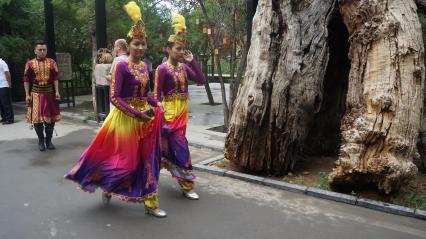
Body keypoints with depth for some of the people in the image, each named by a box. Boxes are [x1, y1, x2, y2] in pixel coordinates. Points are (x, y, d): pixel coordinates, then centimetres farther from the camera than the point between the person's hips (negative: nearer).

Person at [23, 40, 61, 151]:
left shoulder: (52, 62, 3)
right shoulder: (30, 64, 1)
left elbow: (56, 78, 2)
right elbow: (26, 80, 2)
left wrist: (57, 91, -7)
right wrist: (27, 94, -3)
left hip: (49, 93, 1)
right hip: (36, 94, -1)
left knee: (50, 117, 5)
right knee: (37, 118, -2)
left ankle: (49, 140, 20)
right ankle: (41, 140, 14)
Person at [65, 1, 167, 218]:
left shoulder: (145, 66, 8)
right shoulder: (121, 66, -13)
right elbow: (114, 97, -18)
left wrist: (156, 104, -1)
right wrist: (136, 114, -23)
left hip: (145, 117, 7)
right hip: (126, 118, -6)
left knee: (147, 159, 8)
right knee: (125, 159, 2)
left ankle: (150, 203, 20)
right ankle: (107, 185, 34)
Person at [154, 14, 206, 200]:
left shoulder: (184, 67, 8)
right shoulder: (163, 69, -11)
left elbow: (201, 80, 1)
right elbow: (156, 94, -12)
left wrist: (192, 61, -5)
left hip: (183, 111, 7)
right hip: (170, 112, -7)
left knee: (170, 145, 16)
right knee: (180, 147, -6)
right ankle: (186, 185, 5)